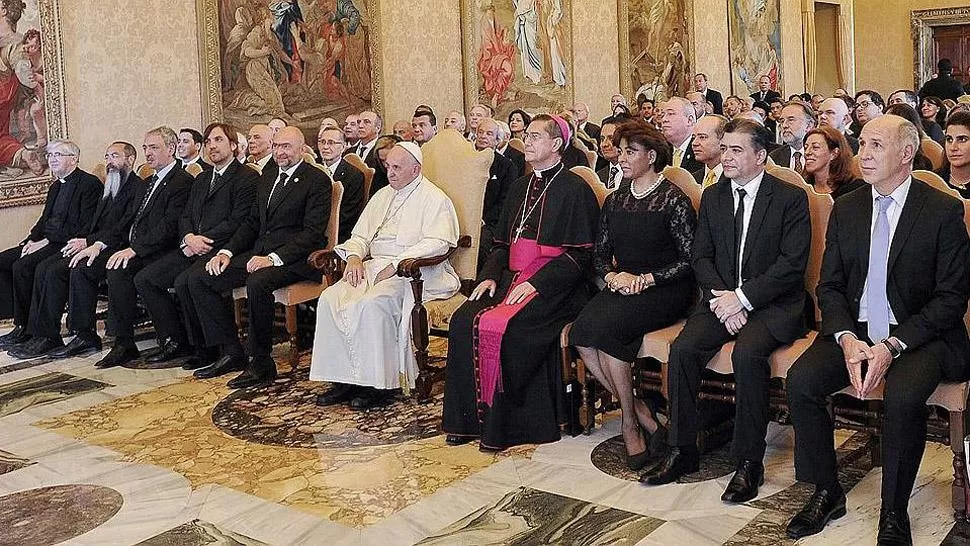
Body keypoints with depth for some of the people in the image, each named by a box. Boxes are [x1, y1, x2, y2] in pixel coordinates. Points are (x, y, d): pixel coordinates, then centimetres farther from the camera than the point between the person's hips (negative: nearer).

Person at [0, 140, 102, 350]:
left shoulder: (89, 184, -8)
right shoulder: (55, 186, 22)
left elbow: (87, 227, -16)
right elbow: (44, 220, 21)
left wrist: (48, 241, -18)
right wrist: (32, 240, 0)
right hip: (47, 242, 9)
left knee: (22, 266, -26)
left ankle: (26, 329, -13)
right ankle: (21, 321, -6)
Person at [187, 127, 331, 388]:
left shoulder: (317, 180, -5)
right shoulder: (267, 178, 20)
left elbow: (313, 233, -14)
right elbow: (252, 222, 21)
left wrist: (274, 258, -24)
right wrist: (227, 251, 4)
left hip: (294, 258, -8)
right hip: (259, 253, 8)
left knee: (257, 282, -37)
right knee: (199, 279, -5)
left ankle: (261, 364, -23)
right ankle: (231, 352, -1)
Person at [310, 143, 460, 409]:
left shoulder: (434, 198, 0)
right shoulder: (382, 196, 23)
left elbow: (437, 242, -15)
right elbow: (361, 235, 24)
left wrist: (395, 265, -21)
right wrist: (354, 256, -1)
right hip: (373, 266, 7)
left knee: (372, 303, -35)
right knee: (329, 298, -17)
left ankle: (378, 383, -23)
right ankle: (344, 378, -14)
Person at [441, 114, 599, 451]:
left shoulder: (575, 189, -3)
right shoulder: (521, 188, 20)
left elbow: (579, 253, -10)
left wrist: (536, 283, -18)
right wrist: (490, 275, 2)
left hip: (551, 287, -7)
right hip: (511, 278, 7)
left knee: (501, 327, -30)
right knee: (463, 320, -17)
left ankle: (502, 426, -17)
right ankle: (468, 419, -9)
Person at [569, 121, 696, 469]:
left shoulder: (673, 200, -3)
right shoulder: (615, 201, 16)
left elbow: (691, 259, -7)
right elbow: (600, 254, 18)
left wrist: (647, 279, -15)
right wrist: (613, 275, -4)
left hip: (664, 291, -6)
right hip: (621, 287, 6)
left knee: (604, 327, -31)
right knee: (580, 333, -24)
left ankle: (630, 422, -15)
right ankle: (641, 415, -14)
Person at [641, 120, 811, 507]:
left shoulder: (790, 198, -3)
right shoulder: (712, 197, 12)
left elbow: (792, 263, -11)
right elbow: (701, 257, 9)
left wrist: (742, 298, -18)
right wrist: (721, 299, -10)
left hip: (772, 304, -4)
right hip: (721, 297, 5)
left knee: (747, 352, -33)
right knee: (683, 348, -22)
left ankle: (749, 463, -20)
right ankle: (681, 450, -9)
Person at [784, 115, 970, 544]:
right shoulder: (845, 209, 8)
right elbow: (829, 286, 8)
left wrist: (892, 346, -19)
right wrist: (846, 339, -12)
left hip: (918, 335, -4)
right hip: (854, 330, 4)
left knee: (903, 396, -33)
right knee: (800, 380, -20)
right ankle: (826, 492, -1)